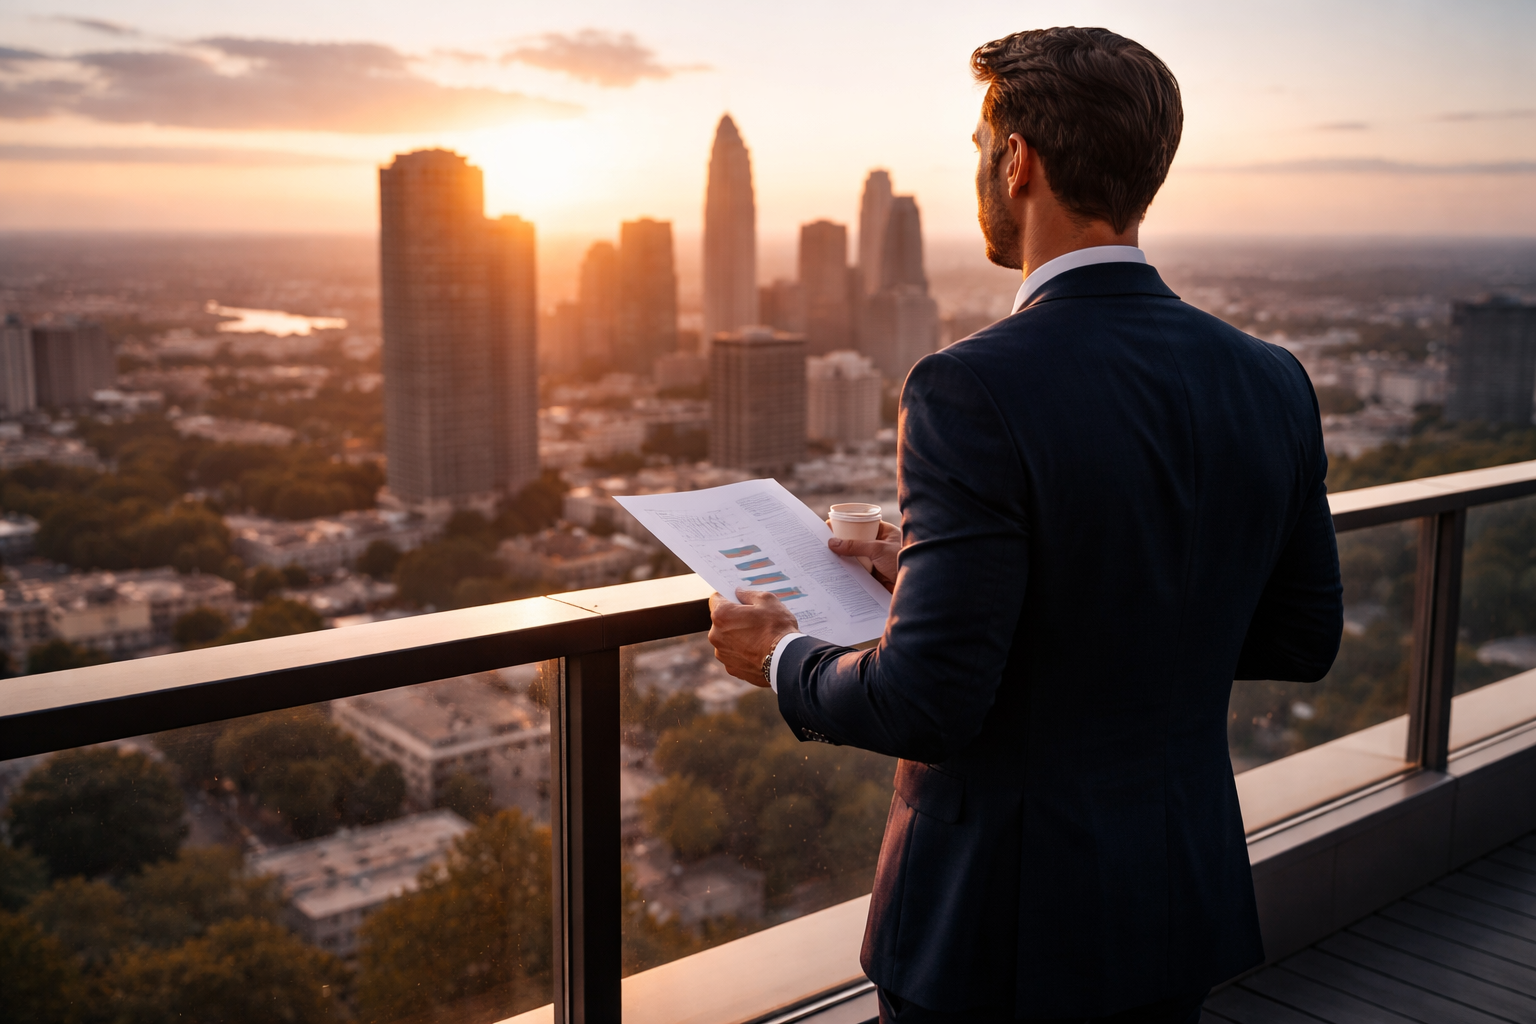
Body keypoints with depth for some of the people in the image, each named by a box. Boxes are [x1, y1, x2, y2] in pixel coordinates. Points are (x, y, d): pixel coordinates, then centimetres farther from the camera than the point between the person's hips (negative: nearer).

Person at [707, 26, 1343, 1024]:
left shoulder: (975, 391, -23)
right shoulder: (1274, 383, -4)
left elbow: (930, 699, -25)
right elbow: (1302, 640, 6)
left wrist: (782, 659, -3)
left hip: (1002, 923, -5)